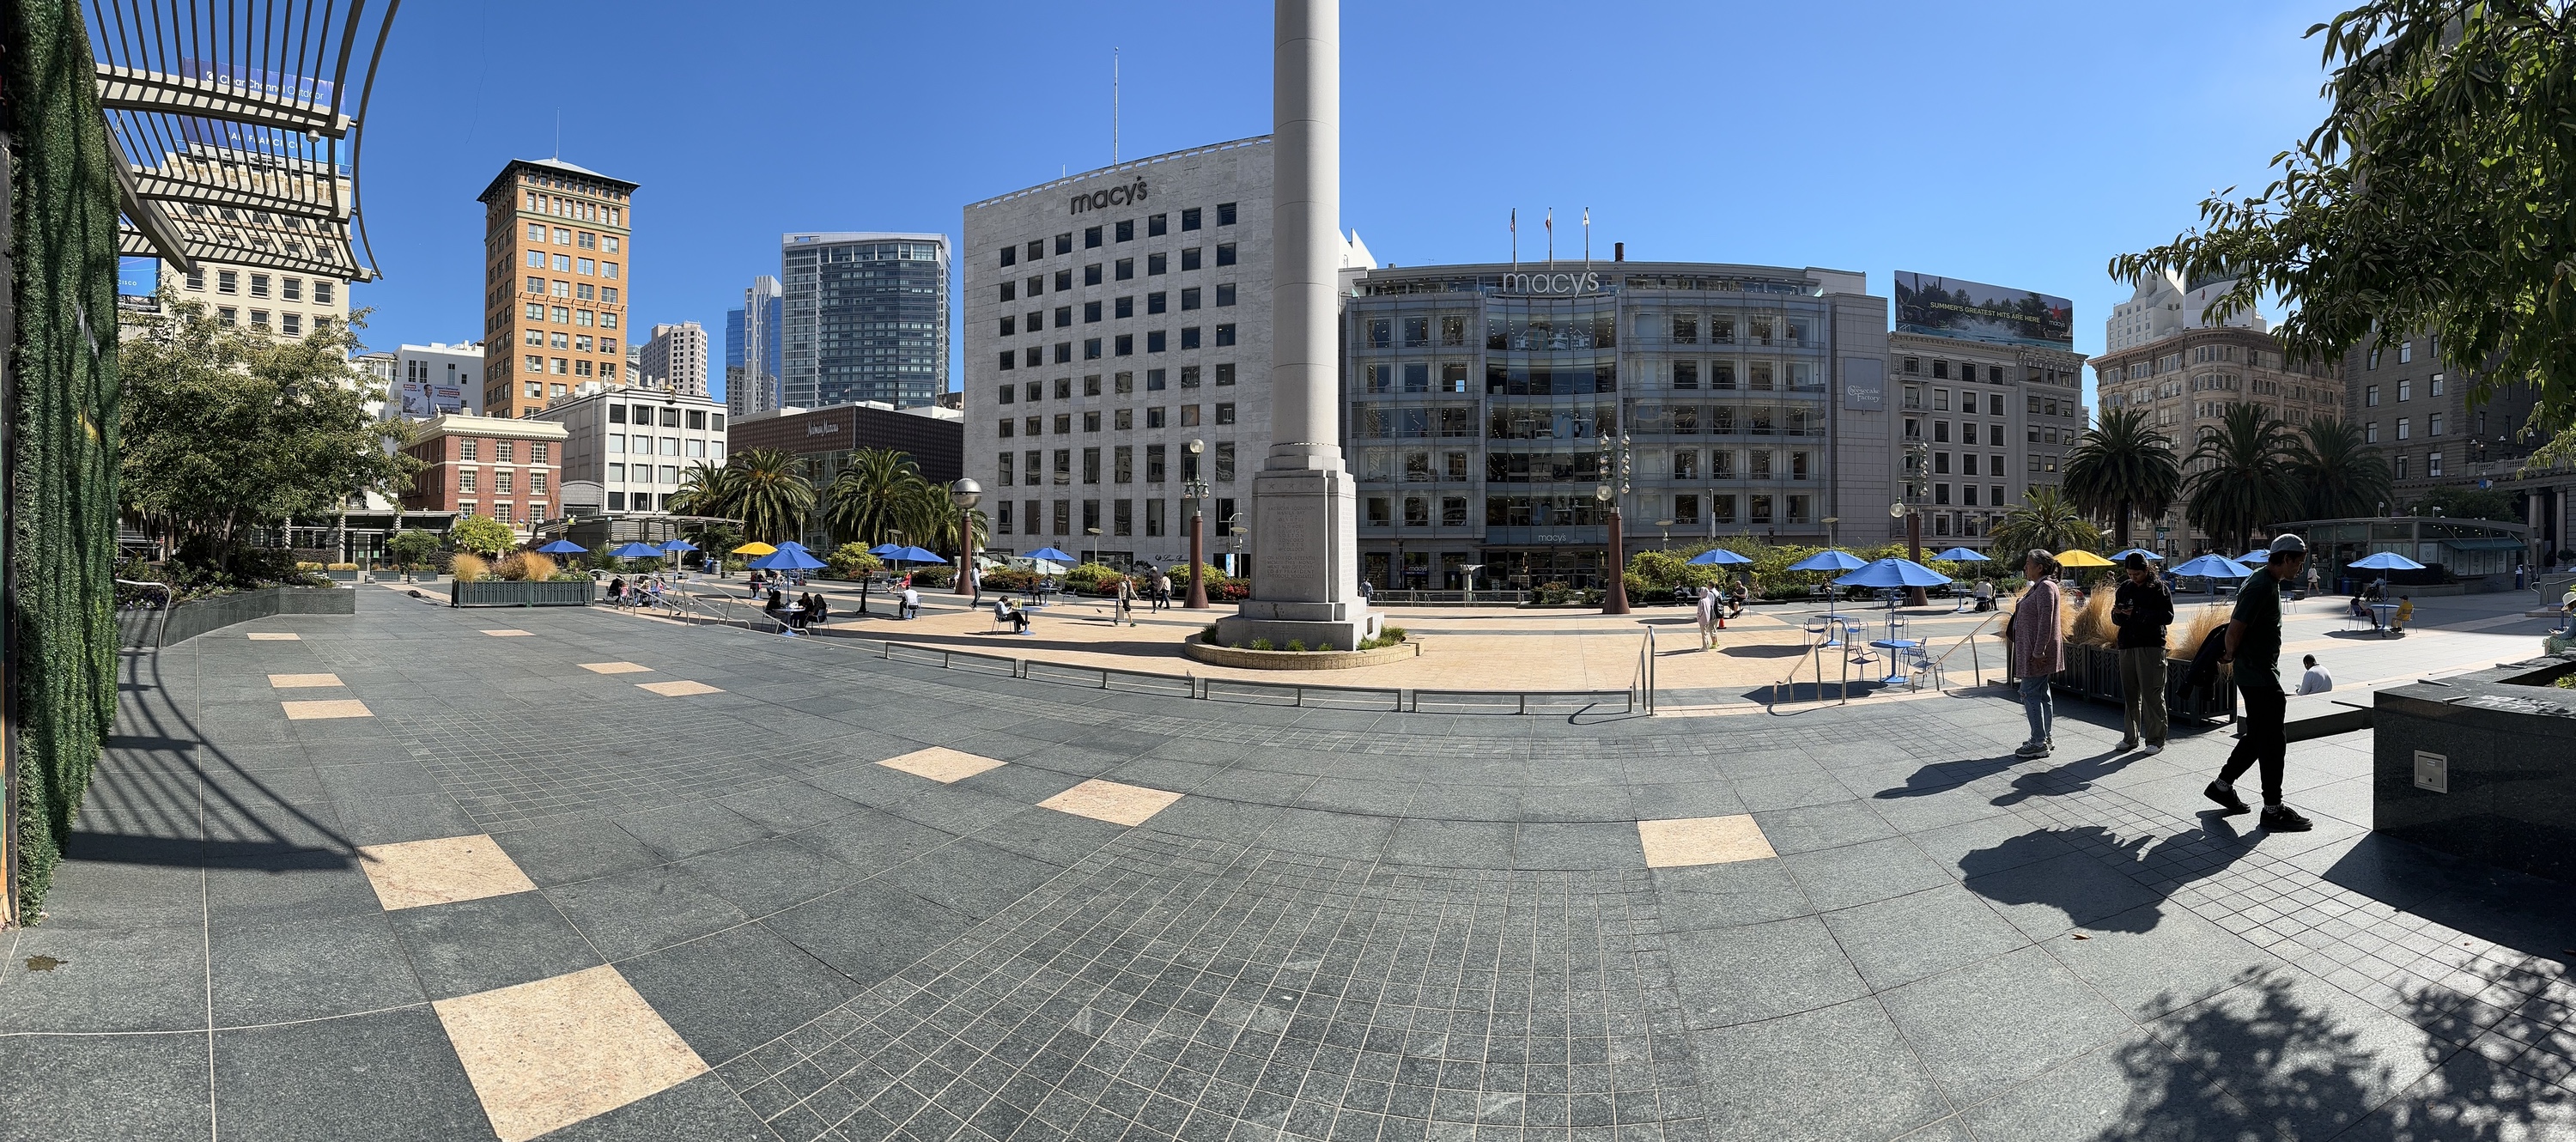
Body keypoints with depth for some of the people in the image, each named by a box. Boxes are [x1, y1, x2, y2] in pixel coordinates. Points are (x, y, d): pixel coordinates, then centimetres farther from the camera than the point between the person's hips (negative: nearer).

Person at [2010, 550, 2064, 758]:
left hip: (2038, 651, -10)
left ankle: (2039, 743, -4)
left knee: (2030, 693, -8)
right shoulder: (2038, 587, 15)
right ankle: (2045, 738, 21)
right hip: (2033, 649, 10)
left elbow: (2045, 621, -22)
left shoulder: (2046, 587, -16)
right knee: (2041, 693, 14)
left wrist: (2038, 651, -24)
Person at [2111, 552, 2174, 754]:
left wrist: (2138, 613, -18)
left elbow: (2168, 616, -11)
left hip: (2151, 647, -5)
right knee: (2129, 694, 9)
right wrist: (2117, 613, -4)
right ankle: (2130, 737, 17)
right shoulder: (2125, 588, 13)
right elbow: (2117, 621, 17)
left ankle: (2156, 740, 4)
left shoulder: (2158, 588, -1)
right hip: (2127, 646, 5)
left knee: (2152, 695, -2)